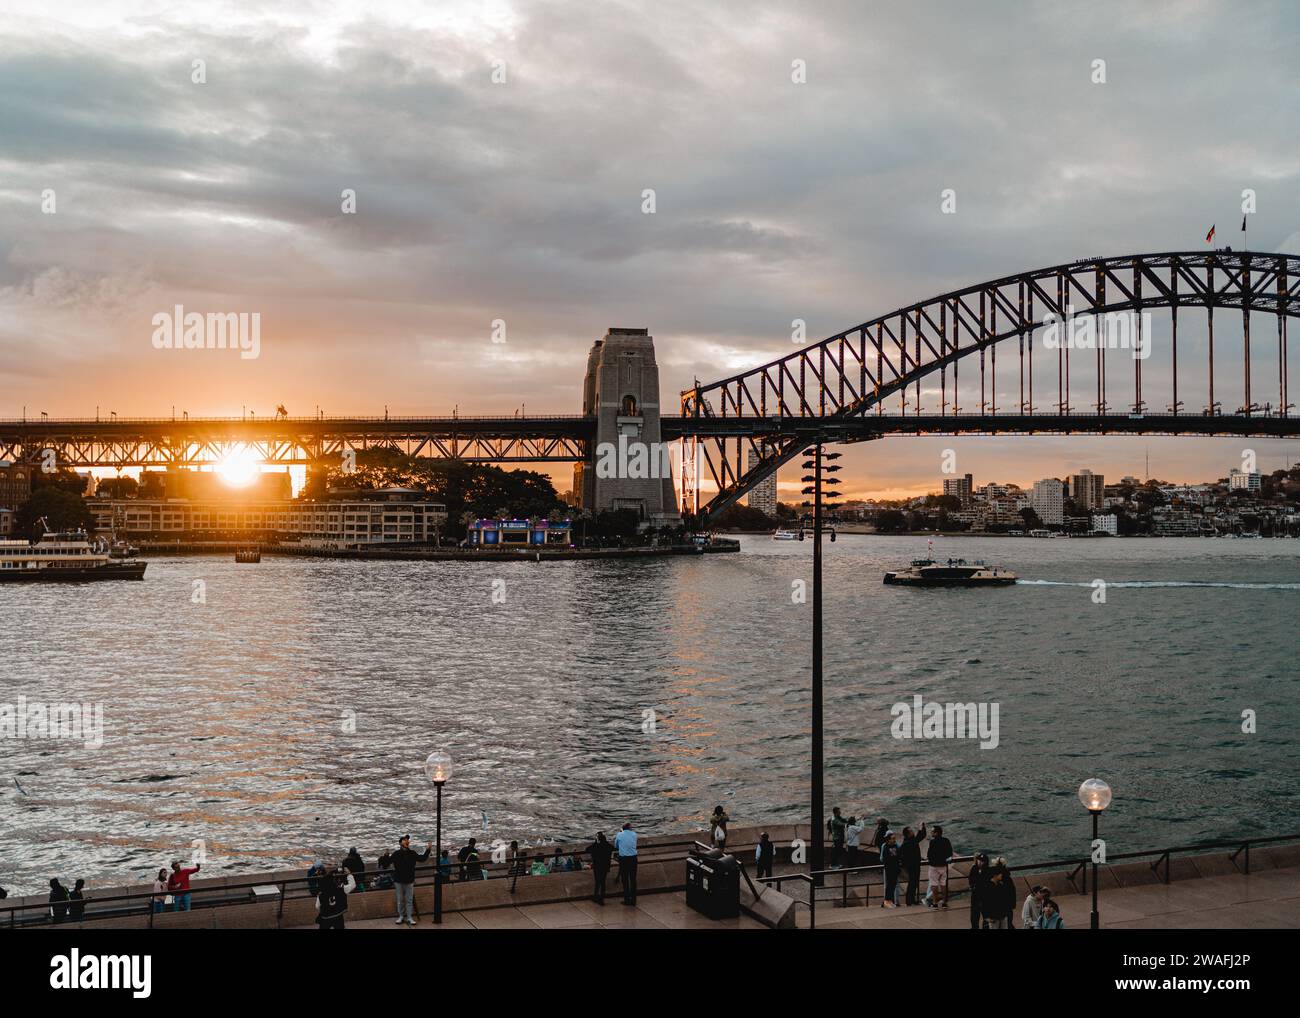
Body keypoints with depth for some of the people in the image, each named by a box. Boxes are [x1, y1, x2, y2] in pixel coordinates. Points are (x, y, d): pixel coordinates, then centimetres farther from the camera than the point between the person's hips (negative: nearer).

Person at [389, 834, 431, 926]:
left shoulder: (412, 853, 0)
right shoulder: (396, 854, -10)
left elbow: (422, 859, 10)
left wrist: (428, 850, 3)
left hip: (409, 880, 2)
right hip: (399, 881, -2)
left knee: (409, 900, 5)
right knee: (400, 900, 10)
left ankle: (409, 918, 11)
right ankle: (401, 916, 22)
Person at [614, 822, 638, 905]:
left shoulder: (619, 835, -2)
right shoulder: (634, 834, 2)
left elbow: (616, 846, 11)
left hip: (623, 859, -2)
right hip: (633, 858, 2)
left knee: (625, 880, 8)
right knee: (633, 879, 10)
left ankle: (627, 900, 10)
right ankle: (633, 900, 13)